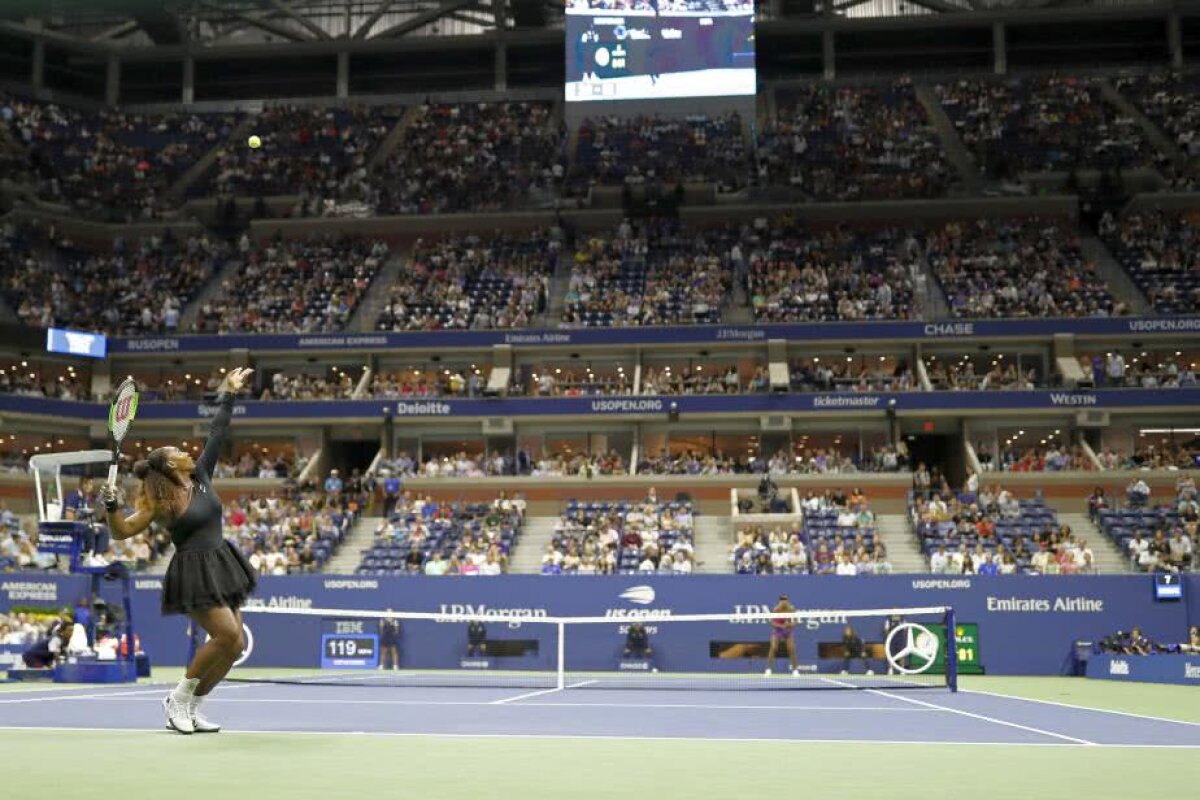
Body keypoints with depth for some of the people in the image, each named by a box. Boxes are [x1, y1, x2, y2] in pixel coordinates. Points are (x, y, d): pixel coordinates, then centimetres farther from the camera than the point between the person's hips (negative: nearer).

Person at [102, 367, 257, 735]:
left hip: (220, 567, 7)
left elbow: (217, 435, 10)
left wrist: (229, 396, 11)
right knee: (227, 635, -20)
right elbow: (122, 531, -11)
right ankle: (178, 698, -2)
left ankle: (191, 708, 14)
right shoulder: (158, 505, -7)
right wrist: (111, 506, -29)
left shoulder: (200, 476, 7)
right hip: (194, 574, -7)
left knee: (234, 643, 2)